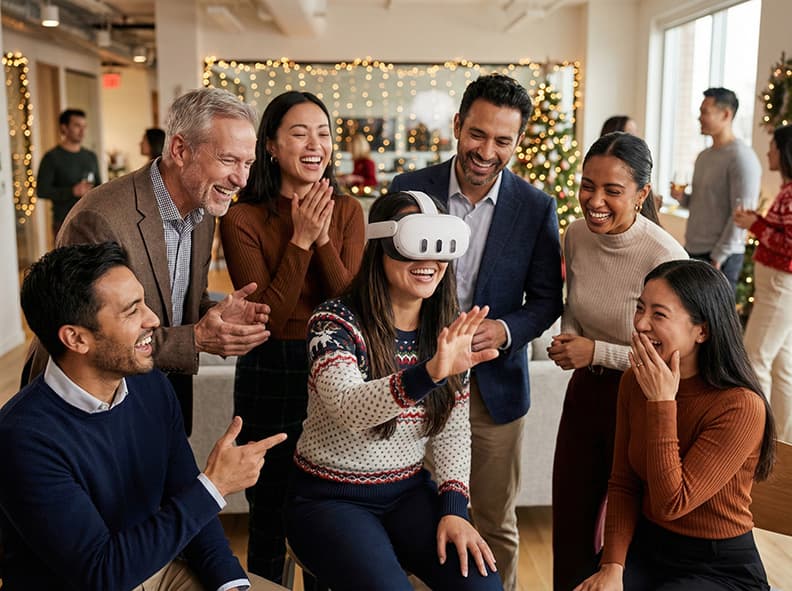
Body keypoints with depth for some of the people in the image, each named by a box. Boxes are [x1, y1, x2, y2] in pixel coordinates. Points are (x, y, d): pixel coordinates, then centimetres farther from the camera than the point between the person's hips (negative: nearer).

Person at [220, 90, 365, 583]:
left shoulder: (348, 211, 0)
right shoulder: (243, 220, -10)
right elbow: (267, 319, -15)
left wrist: (323, 237, -20)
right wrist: (300, 240, -22)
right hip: (271, 377, -2)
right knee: (270, 520, 14)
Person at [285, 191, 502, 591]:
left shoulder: (448, 330, 1)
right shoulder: (335, 322, -17)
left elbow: (453, 430, 3)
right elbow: (348, 409, -34)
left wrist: (454, 508, -10)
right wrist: (429, 373, -49)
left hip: (409, 493, 4)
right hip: (330, 499, -4)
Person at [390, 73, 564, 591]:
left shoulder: (537, 208, -4)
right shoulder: (409, 190, -4)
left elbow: (546, 298, 2)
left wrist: (505, 331, -17)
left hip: (495, 384, 0)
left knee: (496, 525, 14)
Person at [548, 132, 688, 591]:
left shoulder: (665, 258, -25)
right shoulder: (576, 235, -7)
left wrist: (597, 352, -22)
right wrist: (568, 337, -10)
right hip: (585, 392, 6)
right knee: (569, 524, 18)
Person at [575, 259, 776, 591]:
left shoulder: (741, 406, -22)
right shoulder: (635, 380, -4)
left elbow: (671, 503, -23)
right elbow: (623, 485, 1)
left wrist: (662, 401, -25)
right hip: (645, 547, 4)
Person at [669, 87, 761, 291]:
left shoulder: (742, 158, -12)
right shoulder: (704, 156, 15)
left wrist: (718, 257, -17)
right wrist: (682, 197, 2)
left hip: (721, 257, -8)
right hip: (692, 251, 8)